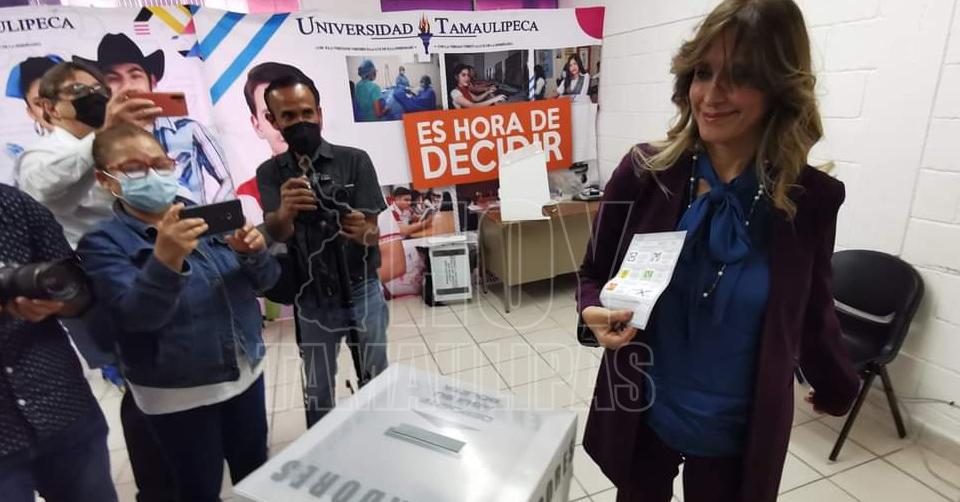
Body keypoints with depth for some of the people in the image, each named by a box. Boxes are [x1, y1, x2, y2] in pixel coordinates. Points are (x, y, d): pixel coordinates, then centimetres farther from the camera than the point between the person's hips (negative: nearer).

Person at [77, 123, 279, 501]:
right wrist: (165, 260, -40)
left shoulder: (206, 218, 3)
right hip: (179, 394, -3)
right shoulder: (104, 243, -9)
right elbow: (137, 315, -23)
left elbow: (264, 281, 0)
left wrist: (253, 253, -22)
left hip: (246, 371, 4)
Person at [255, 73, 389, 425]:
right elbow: (277, 233, -16)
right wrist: (284, 212, -40)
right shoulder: (269, 173, 0)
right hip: (312, 298, 2)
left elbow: (373, 234, -12)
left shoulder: (354, 161, -8)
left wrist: (362, 232, -37)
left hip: (362, 289, -1)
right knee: (317, 389, 16)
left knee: (377, 378, 14)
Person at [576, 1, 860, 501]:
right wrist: (595, 313, -25)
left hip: (740, 430, 1)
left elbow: (811, 312, 4)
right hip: (642, 413, 0)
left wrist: (836, 388, 19)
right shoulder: (644, 172, -16)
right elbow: (593, 273, -3)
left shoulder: (810, 197, -12)